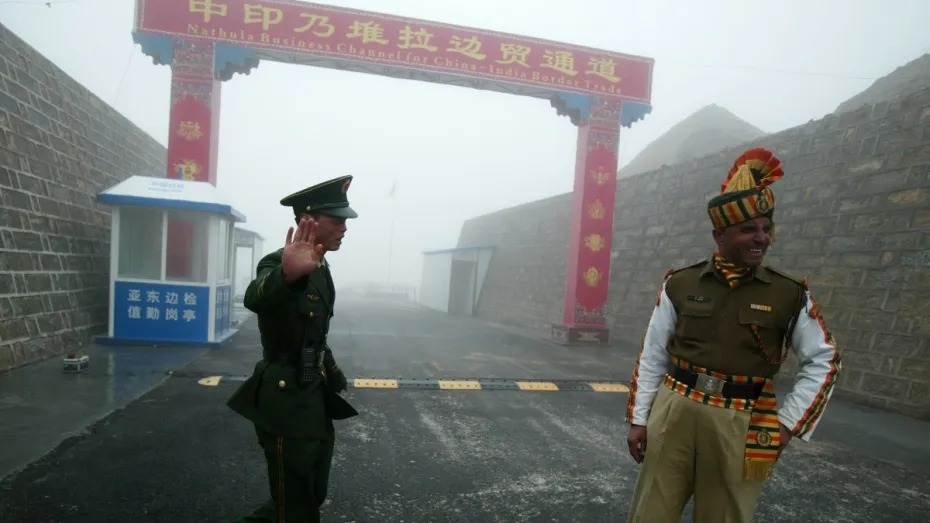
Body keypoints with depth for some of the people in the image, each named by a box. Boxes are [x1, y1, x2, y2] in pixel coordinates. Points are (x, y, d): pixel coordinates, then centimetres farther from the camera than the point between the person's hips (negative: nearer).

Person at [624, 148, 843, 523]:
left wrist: (788, 422, 2)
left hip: (741, 428, 0)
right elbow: (652, 356, 4)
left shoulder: (790, 295, -1)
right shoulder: (679, 285, -1)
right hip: (673, 415, 0)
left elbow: (824, 361, 9)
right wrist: (639, 418, 3)